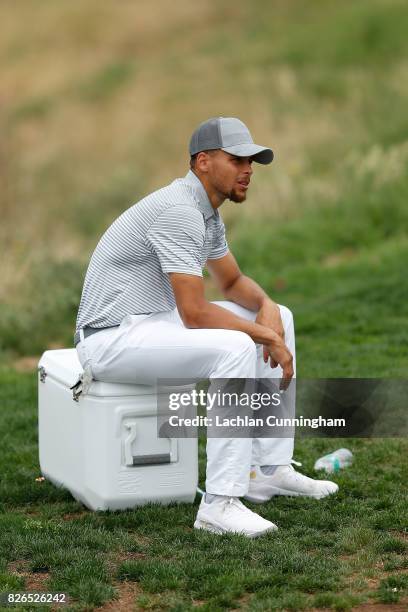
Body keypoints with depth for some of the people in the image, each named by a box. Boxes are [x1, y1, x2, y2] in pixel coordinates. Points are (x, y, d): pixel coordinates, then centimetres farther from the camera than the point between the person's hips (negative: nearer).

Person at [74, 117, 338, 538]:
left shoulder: (206, 211, 10)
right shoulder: (179, 211, -22)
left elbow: (233, 282, 22)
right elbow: (195, 314, -27)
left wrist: (266, 307, -1)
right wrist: (267, 337, -17)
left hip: (155, 322, 10)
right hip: (111, 340, -10)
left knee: (279, 317, 10)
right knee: (235, 348, -32)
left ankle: (268, 470, 9)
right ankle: (220, 503, -30)